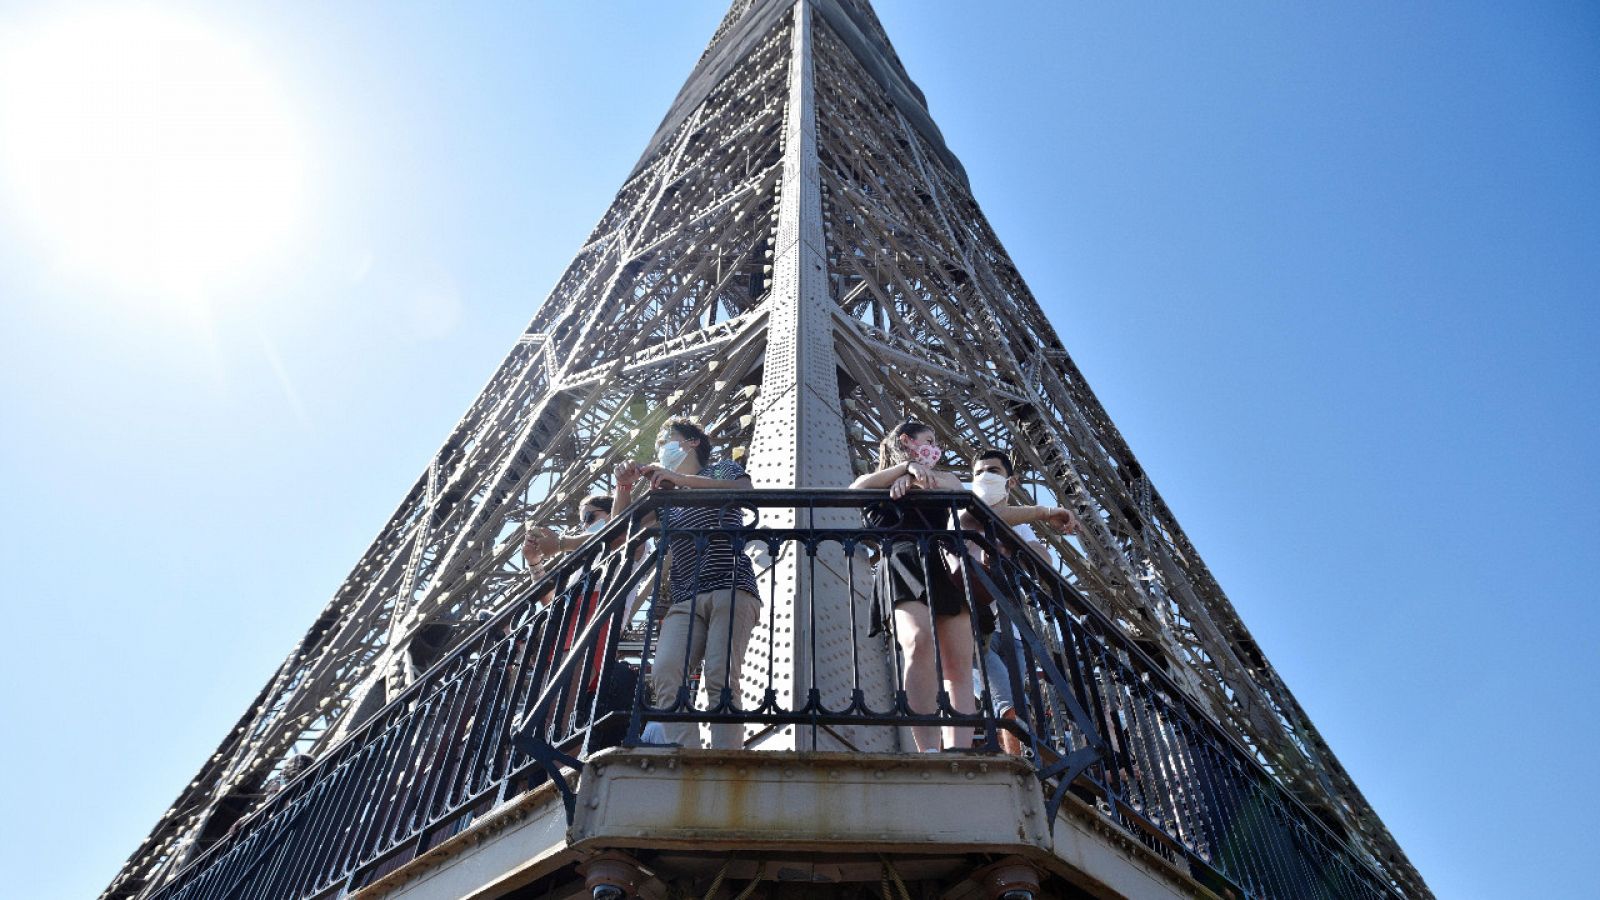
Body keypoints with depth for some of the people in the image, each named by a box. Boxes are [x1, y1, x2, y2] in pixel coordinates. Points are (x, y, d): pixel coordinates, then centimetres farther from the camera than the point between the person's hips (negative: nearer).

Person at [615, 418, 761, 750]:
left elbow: (745, 491, -3)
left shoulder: (721, 469, 20)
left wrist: (678, 478, -7)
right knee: (664, 673, -22)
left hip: (731, 589, -4)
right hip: (685, 600, 4)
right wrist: (624, 488, 7)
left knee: (720, 677, -23)